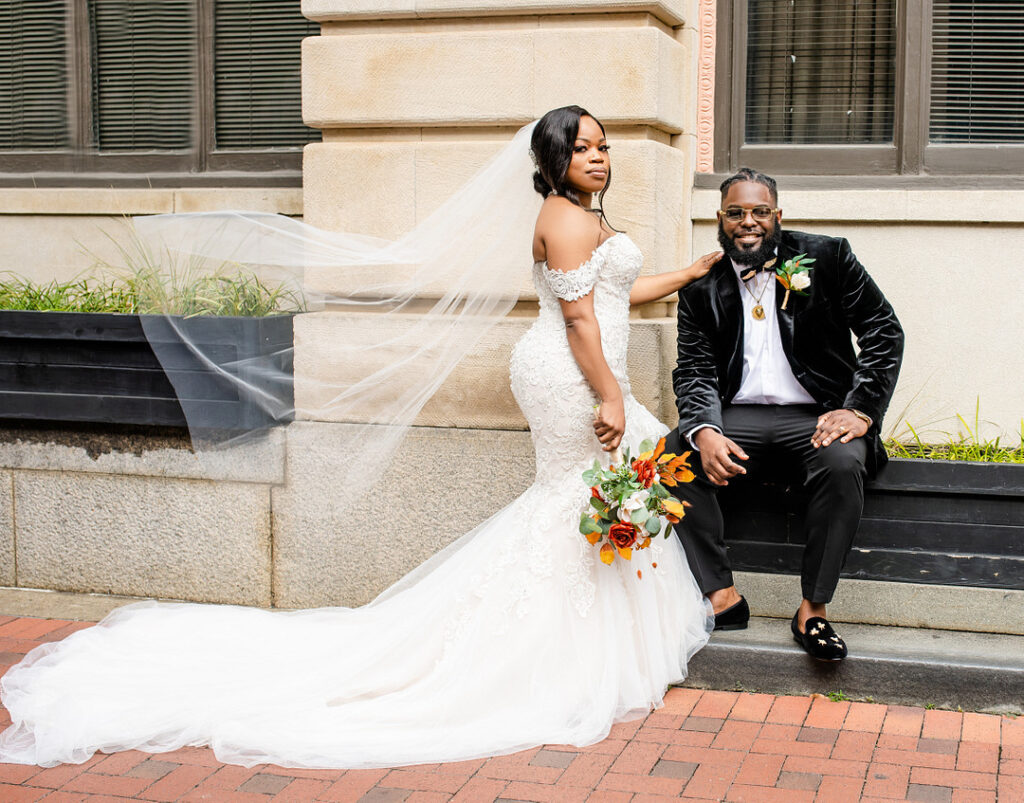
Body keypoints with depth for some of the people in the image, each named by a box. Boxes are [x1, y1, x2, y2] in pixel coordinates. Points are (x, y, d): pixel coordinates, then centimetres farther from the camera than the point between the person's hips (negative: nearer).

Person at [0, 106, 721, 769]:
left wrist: (694, 272, 32)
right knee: (586, 491, -4)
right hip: (573, 376, -10)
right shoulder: (566, 218, -15)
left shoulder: (582, 217, 18)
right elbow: (578, 318, -22)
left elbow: (615, 294, 28)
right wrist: (610, 396, -24)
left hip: (581, 374, 10)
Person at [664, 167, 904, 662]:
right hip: (738, 421, 2)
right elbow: (694, 371, 1)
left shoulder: (827, 257, 3)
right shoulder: (702, 289, 8)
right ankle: (722, 596, -17)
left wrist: (861, 409, -12)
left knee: (843, 465, -34)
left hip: (816, 417, -2)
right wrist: (704, 431, -21)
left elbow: (884, 332, 2)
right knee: (675, 455, -25)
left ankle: (813, 610, -22)